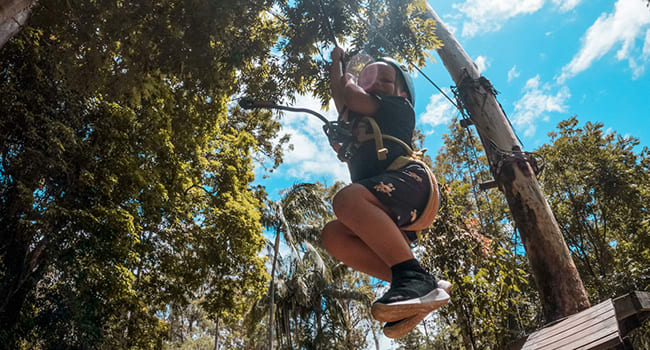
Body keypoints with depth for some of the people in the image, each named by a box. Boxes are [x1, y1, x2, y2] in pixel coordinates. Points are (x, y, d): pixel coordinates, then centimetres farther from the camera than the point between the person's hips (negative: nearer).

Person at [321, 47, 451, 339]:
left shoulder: (399, 107, 16)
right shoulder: (361, 120, 37)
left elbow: (355, 99, 6)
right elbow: (340, 99, 43)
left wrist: (350, 83, 28)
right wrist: (337, 62, 54)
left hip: (409, 179, -8)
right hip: (390, 212, 8)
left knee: (347, 199, -34)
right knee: (333, 235, -16)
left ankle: (414, 277, -41)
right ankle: (418, 286, -24)